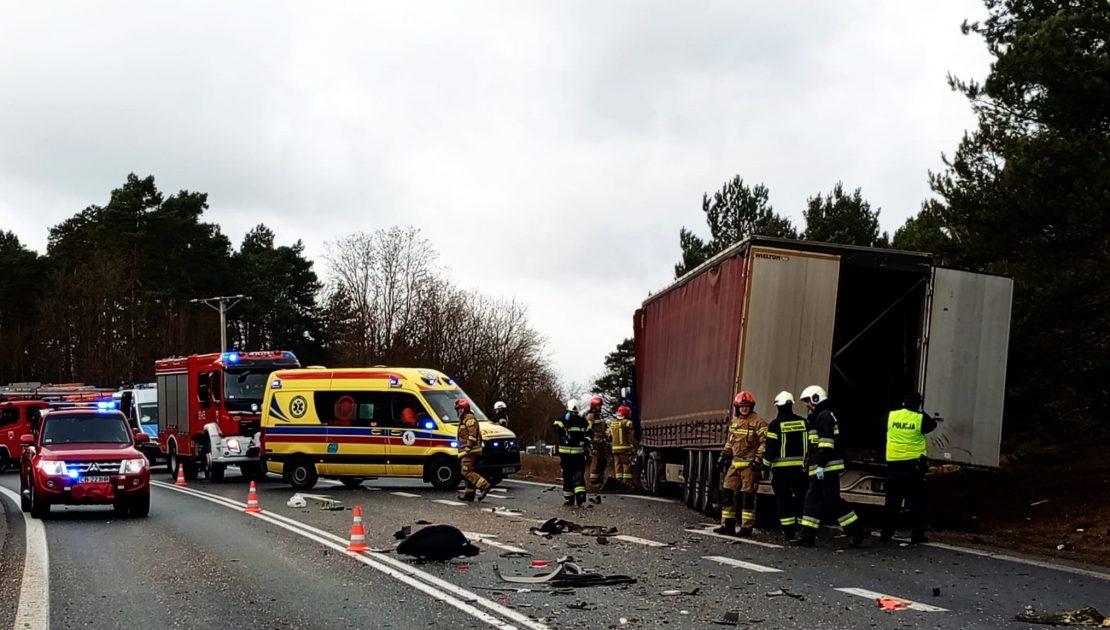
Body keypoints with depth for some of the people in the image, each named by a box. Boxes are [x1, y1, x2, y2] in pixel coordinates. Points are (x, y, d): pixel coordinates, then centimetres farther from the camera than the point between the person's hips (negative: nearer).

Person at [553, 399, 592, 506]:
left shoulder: (583, 422, 9)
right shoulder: (561, 420, 1)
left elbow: (589, 433, 20)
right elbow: (556, 430, -19)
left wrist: (587, 440, 0)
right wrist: (565, 420, -25)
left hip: (579, 453, 0)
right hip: (565, 454, 0)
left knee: (579, 474, -13)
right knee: (567, 476, 5)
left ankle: (580, 495, -26)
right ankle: (568, 498, 13)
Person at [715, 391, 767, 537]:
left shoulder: (758, 422, -8)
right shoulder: (735, 422, 15)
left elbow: (765, 442, -12)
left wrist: (758, 459, -19)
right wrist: (724, 456, 21)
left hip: (749, 464, -8)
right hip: (735, 463, 8)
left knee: (747, 496, -5)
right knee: (727, 492, 6)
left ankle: (747, 528, 0)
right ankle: (728, 525, 13)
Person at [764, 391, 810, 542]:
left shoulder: (776, 424, -6)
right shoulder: (803, 422, 6)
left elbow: (771, 446, -9)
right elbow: (810, 443, 9)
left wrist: (767, 464, 0)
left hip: (782, 467, -3)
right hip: (801, 467, 3)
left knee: (784, 499, 3)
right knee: (802, 498, 10)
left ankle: (789, 531, -1)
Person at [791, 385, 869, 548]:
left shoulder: (824, 416, -11)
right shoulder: (817, 417, 21)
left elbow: (826, 442, -21)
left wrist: (820, 465, -24)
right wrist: (810, 464, 26)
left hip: (827, 468, -10)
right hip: (820, 469, 10)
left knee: (833, 501, -9)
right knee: (812, 500, 7)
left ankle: (858, 532, -3)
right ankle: (806, 536, 6)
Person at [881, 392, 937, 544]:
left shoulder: (891, 416, -2)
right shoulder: (921, 418, -9)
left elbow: (884, 427, 18)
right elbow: (932, 425, 10)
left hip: (893, 464, 3)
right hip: (913, 464, -3)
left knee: (892, 501, 11)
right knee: (916, 501, 4)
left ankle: (886, 533, 12)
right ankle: (917, 535, 3)